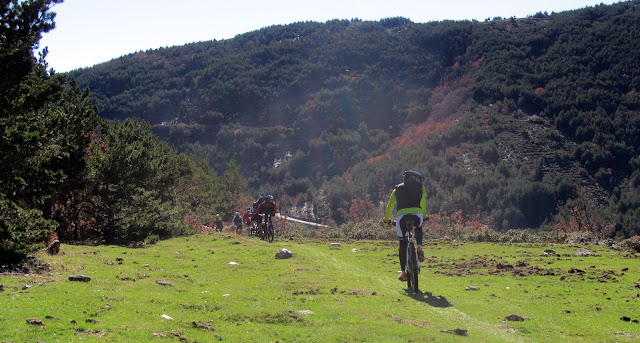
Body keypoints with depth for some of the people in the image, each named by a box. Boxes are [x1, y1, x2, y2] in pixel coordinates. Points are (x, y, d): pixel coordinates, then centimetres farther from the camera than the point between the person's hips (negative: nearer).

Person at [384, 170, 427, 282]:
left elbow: (390, 205, 33)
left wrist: (386, 219, 47)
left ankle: (403, 272, 13)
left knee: (402, 244, 13)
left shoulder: (397, 189, 27)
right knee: (418, 230, 33)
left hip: (401, 215, 1)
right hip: (417, 214, -1)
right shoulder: (420, 188, 21)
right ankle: (419, 247, 3)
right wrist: (424, 216, 47)